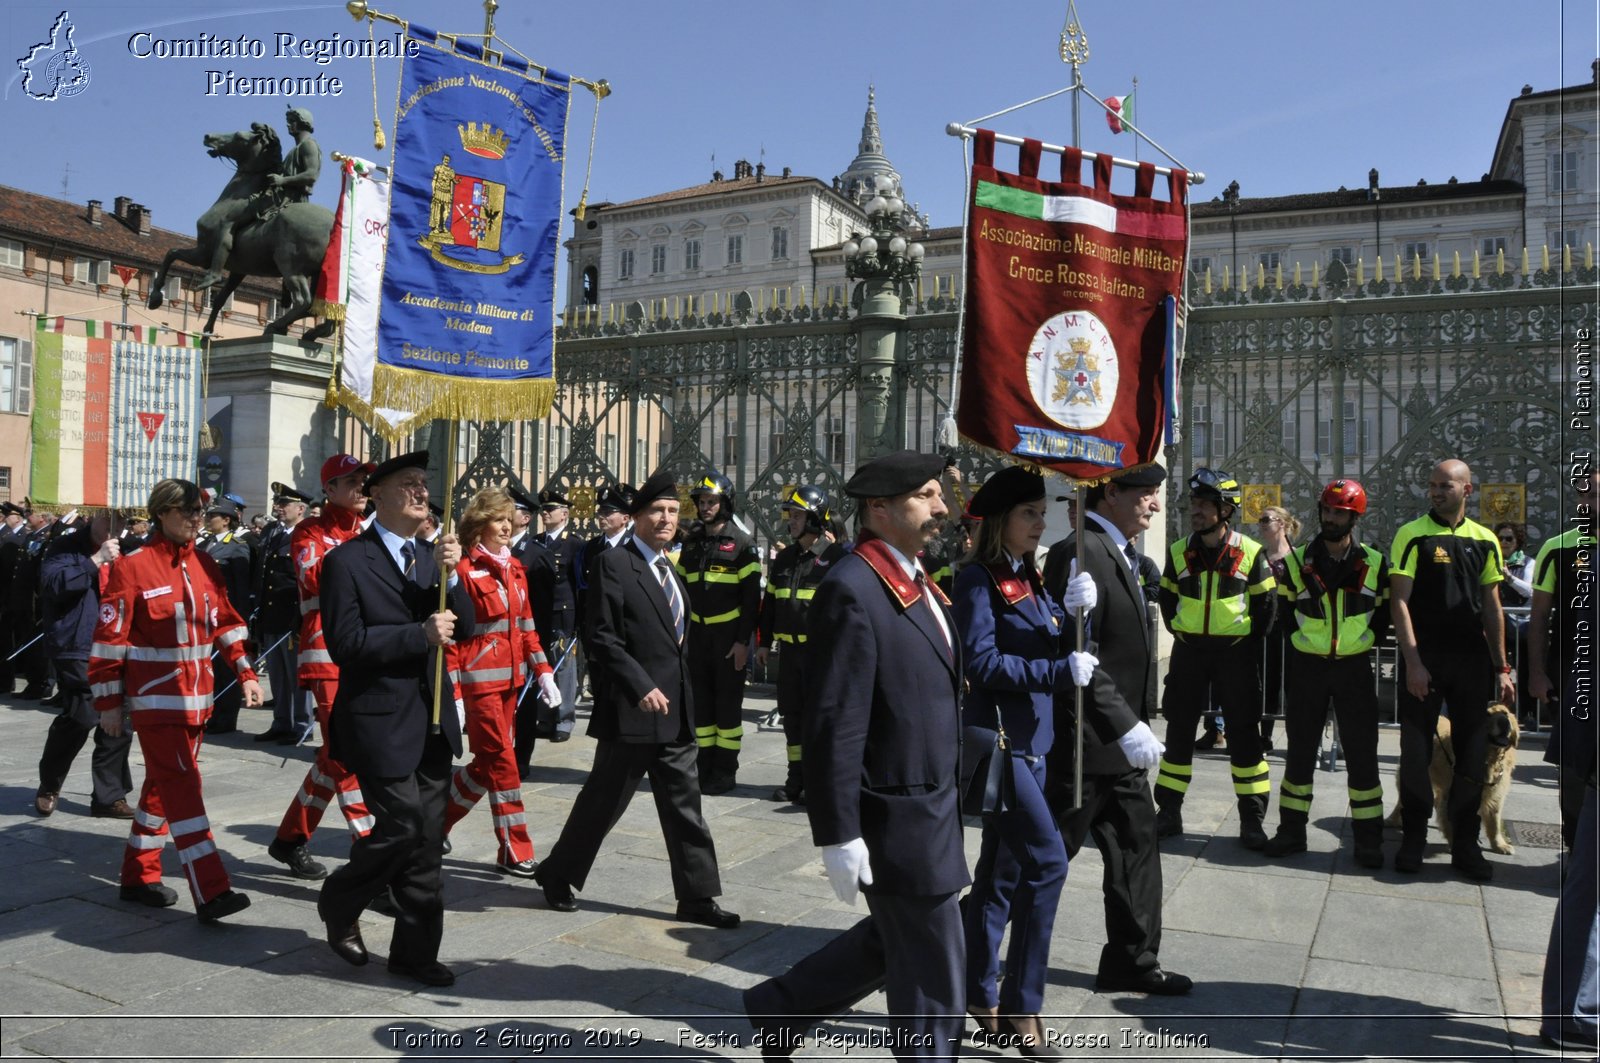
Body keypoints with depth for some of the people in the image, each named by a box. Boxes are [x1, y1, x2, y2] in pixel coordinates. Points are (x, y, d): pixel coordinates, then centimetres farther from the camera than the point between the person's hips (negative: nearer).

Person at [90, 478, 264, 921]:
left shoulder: (205, 566, 7)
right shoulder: (132, 567, -11)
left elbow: (225, 622, 15)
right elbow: (109, 640, -9)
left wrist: (245, 673, 8)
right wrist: (108, 702, -9)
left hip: (196, 697, 7)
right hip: (156, 698, -7)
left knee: (163, 783, 16)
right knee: (183, 785, -11)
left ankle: (139, 875, 30)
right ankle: (209, 892, -12)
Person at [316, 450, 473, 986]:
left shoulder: (428, 557, 11)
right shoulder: (347, 560, -9)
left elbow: (463, 624, 3)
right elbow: (345, 643, -15)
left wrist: (450, 575, -13)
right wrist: (420, 634, -19)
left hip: (432, 720, 6)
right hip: (381, 721, -6)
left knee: (427, 840, 9)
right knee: (402, 827, -5)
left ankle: (415, 951, 22)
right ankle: (339, 905, 25)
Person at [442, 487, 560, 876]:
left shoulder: (514, 567, 10)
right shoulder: (463, 570, -11)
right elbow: (449, 636, -13)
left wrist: (542, 672, 9)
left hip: (510, 679, 8)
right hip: (478, 681, -8)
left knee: (489, 763, 13)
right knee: (502, 762, -4)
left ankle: (439, 816, 30)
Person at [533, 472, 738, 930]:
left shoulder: (668, 569, 16)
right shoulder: (614, 564, -9)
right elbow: (603, 638, -16)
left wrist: (682, 695, 16)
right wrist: (642, 688, -21)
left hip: (675, 711, 7)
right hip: (632, 710, -7)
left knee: (684, 805, 9)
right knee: (603, 800, 6)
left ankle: (697, 897, 16)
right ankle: (557, 875, 26)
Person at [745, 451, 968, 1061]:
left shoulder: (916, 580, 9)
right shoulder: (852, 590, -20)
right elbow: (834, 723, -22)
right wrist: (838, 834, -21)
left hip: (933, 805, 10)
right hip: (896, 817, -9)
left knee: (892, 940, 23)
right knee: (934, 977, 6)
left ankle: (779, 1009, 39)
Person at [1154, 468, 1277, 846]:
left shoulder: (1250, 552, -7)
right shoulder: (1179, 552, 1)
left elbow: (1265, 601, 3)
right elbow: (1167, 598, 14)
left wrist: (1251, 641, 2)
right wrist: (1179, 631, 8)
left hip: (1235, 653, -2)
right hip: (1188, 651, 3)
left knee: (1244, 735, 2)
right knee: (1179, 731, 7)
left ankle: (1252, 819, 11)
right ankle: (1168, 812, 16)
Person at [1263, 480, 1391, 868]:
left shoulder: (1375, 563, 0)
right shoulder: (1298, 560, 1)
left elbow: (1384, 614, 6)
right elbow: (1286, 612, 7)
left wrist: (1364, 642, -2)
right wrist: (1302, 640, -4)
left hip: (1354, 666, -1)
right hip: (1307, 665, 1)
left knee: (1361, 752, 2)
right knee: (1300, 750, 7)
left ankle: (1368, 837, 13)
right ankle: (1292, 830, 16)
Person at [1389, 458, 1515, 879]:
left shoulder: (1485, 540, 9)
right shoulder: (1412, 535, -3)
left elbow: (1492, 607, 12)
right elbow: (1399, 601, -7)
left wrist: (1501, 667, 9)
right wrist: (1412, 661, -14)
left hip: (1473, 659, 4)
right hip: (1423, 659, -3)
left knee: (1473, 753, 8)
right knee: (1416, 751, 2)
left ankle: (1465, 844, 19)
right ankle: (1413, 840, 14)